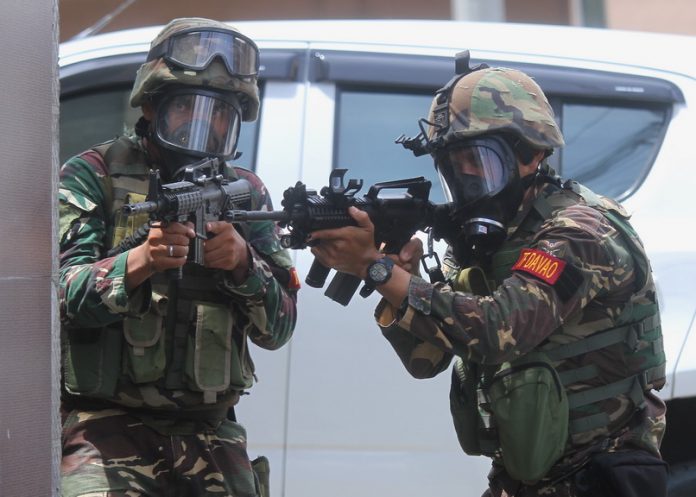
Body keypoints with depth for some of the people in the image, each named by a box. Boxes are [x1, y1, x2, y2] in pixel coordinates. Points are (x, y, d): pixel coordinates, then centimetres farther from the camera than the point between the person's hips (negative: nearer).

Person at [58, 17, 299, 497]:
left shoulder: (247, 193, 12)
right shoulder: (95, 175, 1)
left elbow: (279, 327, 7)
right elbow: (57, 295, -10)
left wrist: (243, 263, -11)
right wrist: (140, 262, -25)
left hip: (211, 433, 4)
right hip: (105, 426, -4)